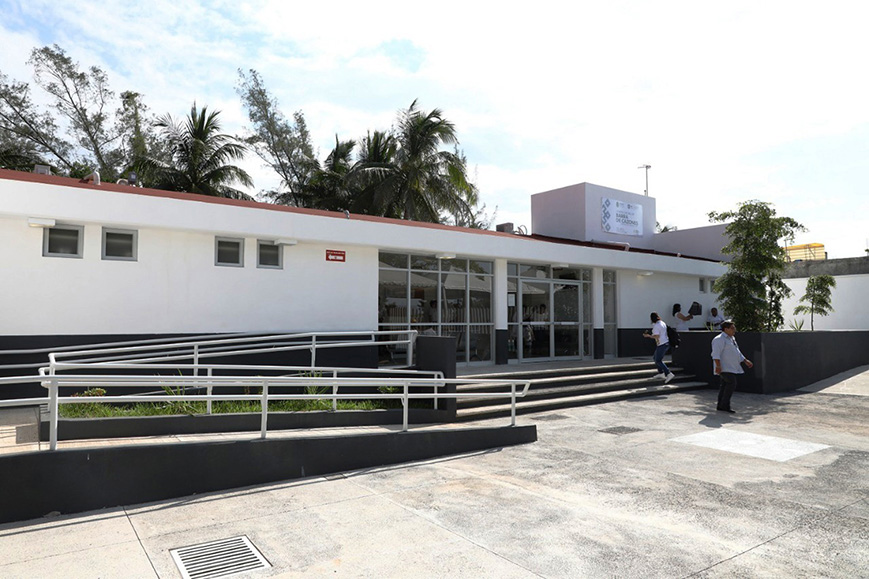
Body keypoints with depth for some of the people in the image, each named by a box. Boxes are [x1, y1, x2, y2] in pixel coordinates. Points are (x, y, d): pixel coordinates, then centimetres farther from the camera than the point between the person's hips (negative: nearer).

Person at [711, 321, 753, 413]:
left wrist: (745, 361, 25)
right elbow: (716, 354, -21)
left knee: (724, 386, 9)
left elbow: (738, 353, 31)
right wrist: (718, 366, -29)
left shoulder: (731, 339, 20)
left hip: (731, 367, 10)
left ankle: (721, 406, 11)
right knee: (732, 383, -17)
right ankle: (724, 405, -12)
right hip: (724, 368, -10)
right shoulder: (720, 339, -12)